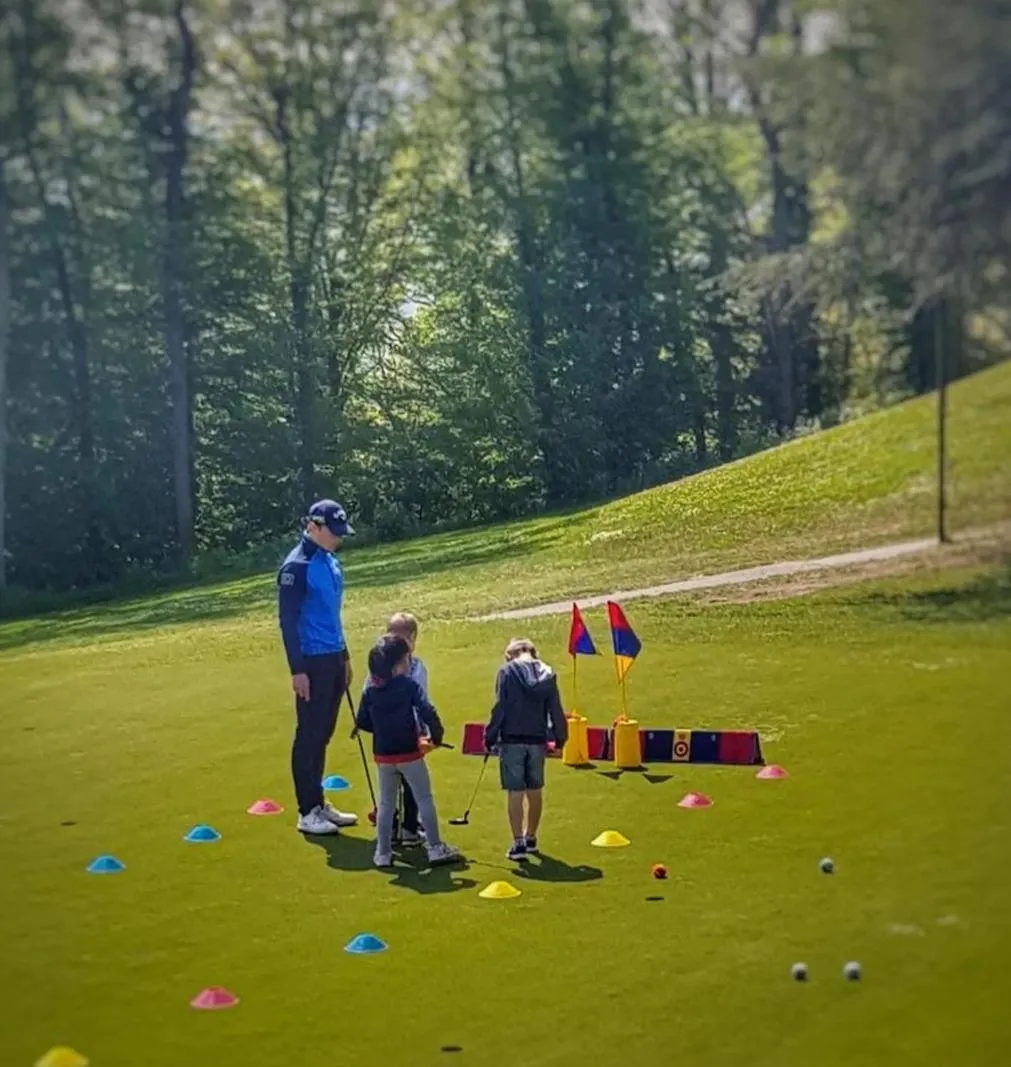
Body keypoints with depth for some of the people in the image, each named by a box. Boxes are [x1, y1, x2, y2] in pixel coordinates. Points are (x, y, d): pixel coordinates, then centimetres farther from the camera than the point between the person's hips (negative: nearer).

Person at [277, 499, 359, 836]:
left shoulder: (330, 563, 11)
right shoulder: (297, 567, -14)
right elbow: (287, 620, -16)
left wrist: (344, 657, 21)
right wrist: (297, 670, -19)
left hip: (333, 660, 8)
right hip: (312, 662, -8)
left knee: (323, 735, 14)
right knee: (309, 736, -2)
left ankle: (319, 804, 23)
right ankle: (307, 812, 5)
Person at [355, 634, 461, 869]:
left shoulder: (370, 692, 0)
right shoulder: (409, 685, -12)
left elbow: (362, 722, 4)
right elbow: (427, 712, -20)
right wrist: (436, 735, -5)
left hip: (383, 755, 4)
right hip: (409, 753, -4)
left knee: (386, 804, 14)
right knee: (425, 799, 9)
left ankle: (383, 853, 16)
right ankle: (435, 848, 12)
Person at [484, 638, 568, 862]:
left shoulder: (507, 671, -5)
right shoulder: (547, 674, 5)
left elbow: (500, 708, -10)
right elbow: (555, 709, 5)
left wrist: (490, 736, -3)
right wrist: (559, 738, 14)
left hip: (512, 740, -4)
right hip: (537, 740, 4)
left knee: (515, 793, -2)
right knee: (535, 791, 16)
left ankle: (518, 844, -5)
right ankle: (530, 838, 29)